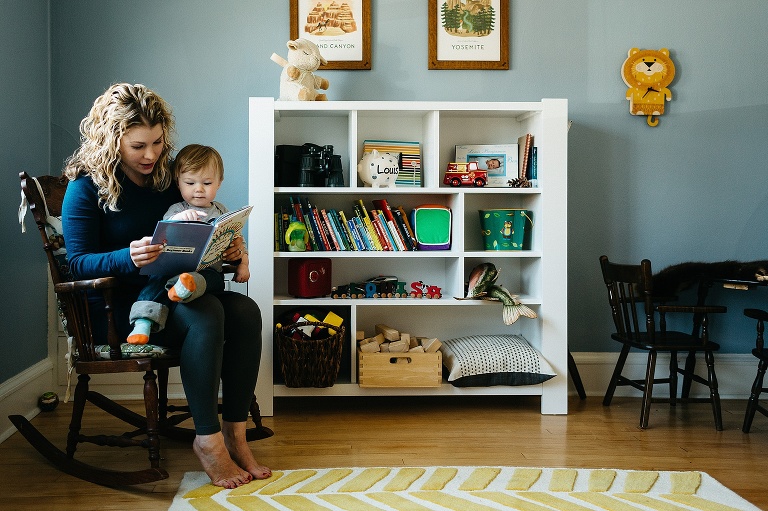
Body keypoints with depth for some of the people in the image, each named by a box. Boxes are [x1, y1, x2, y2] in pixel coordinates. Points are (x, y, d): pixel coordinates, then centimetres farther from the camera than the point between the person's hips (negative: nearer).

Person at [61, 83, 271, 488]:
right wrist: (129, 257, -32)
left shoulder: (167, 177, 12)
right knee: (205, 314, -33)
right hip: (115, 306, -6)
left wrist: (226, 250, -7)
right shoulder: (86, 187, -5)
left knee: (245, 311, -23)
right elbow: (78, 263, -12)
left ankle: (235, 434, -20)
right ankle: (207, 440, -25)